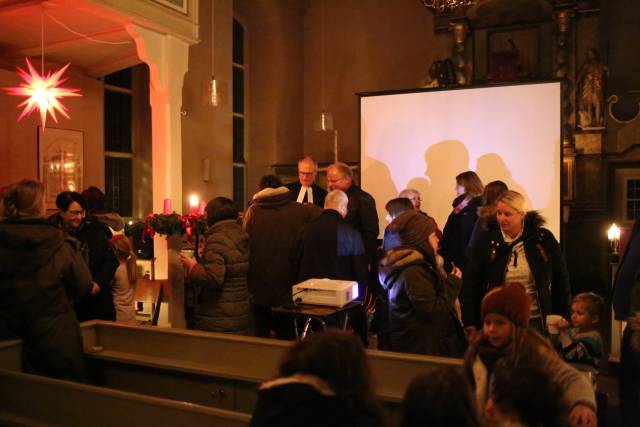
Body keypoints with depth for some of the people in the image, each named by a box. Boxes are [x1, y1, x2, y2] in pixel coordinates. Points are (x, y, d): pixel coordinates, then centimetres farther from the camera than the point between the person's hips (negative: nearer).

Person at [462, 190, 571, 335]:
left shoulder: (543, 239, -1)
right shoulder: (486, 241, -3)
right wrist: (470, 323, -7)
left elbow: (561, 280, 5)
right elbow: (471, 283, -3)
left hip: (536, 321, 1)